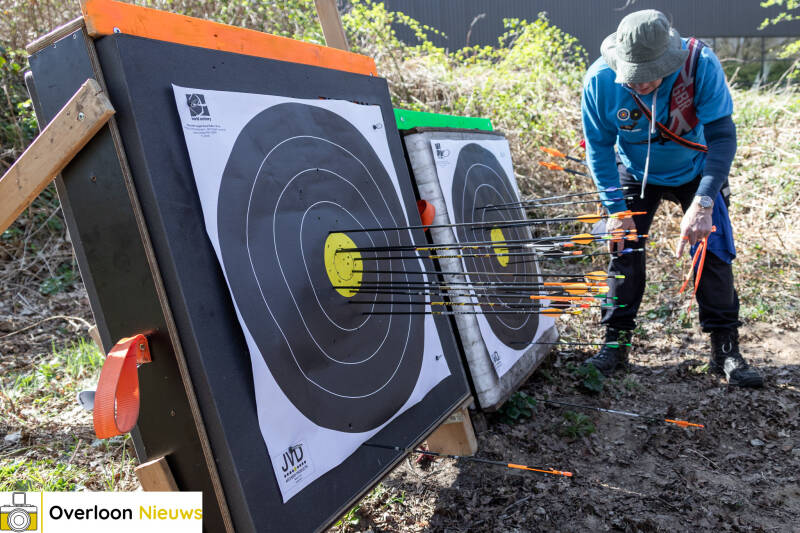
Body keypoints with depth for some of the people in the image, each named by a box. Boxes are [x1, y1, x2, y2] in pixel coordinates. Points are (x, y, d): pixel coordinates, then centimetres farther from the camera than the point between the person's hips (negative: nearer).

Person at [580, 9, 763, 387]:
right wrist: (615, 209, -18)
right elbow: (599, 148, -15)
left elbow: (722, 136, -29)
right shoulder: (600, 80, -27)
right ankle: (615, 343, 8)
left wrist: (702, 203, -41)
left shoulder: (700, 65, -31)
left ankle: (725, 349, 7)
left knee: (713, 252, -6)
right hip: (635, 173, 1)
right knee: (624, 250, -5)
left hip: (696, 171, 0)